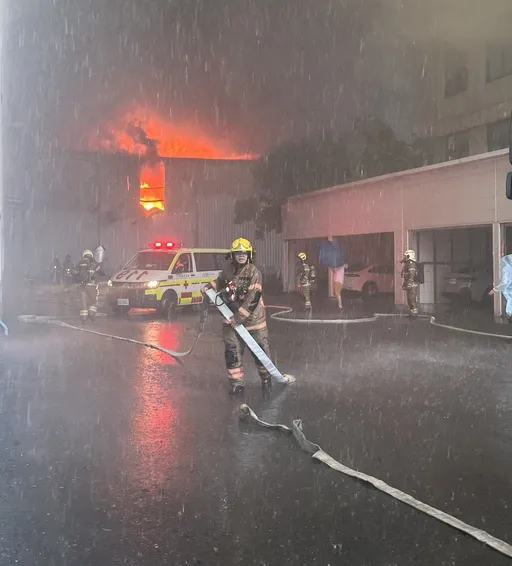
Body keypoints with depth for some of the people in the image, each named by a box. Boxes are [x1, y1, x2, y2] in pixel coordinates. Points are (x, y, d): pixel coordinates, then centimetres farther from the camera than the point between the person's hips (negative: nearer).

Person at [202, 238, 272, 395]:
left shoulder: (254, 272, -15)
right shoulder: (228, 270, 1)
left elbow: (253, 298, -20)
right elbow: (219, 282, 24)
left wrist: (239, 317, -22)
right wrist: (209, 287, 3)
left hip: (253, 318, -4)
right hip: (232, 317, 4)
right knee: (232, 351, 1)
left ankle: (266, 377, 28)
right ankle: (236, 382, 14)